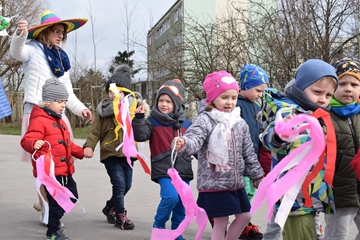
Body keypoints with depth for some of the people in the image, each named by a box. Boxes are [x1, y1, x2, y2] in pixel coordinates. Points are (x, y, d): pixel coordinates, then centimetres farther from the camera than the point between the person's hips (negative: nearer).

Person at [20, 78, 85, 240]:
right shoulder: (39, 120, -11)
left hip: (65, 169, 10)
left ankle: (54, 220, 35)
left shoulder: (59, 121, 21)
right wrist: (34, 144, -44)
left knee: (71, 196, 14)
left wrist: (81, 152, 38)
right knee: (56, 200, -4)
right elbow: (26, 140, -23)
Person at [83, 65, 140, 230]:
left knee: (127, 185, 11)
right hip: (110, 154, -3)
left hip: (127, 154, 3)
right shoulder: (105, 112, 1)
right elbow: (96, 131, 4)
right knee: (119, 184, -11)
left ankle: (110, 207, 35)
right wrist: (89, 146, -10)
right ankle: (120, 216, 6)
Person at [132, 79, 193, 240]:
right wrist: (139, 118, -22)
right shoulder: (153, 122, 1)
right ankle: (159, 224, 2)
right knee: (171, 196, -22)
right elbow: (140, 135, -13)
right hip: (163, 170, -4)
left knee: (181, 204, 8)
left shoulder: (186, 124, 10)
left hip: (183, 170, 4)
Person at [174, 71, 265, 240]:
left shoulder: (240, 123, 9)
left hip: (236, 182, 7)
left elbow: (248, 152, 18)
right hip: (214, 183, -6)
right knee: (221, 221, -2)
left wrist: (256, 174, 22)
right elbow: (194, 138, -28)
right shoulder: (205, 120, -10)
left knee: (244, 216, 12)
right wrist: (183, 144, -50)